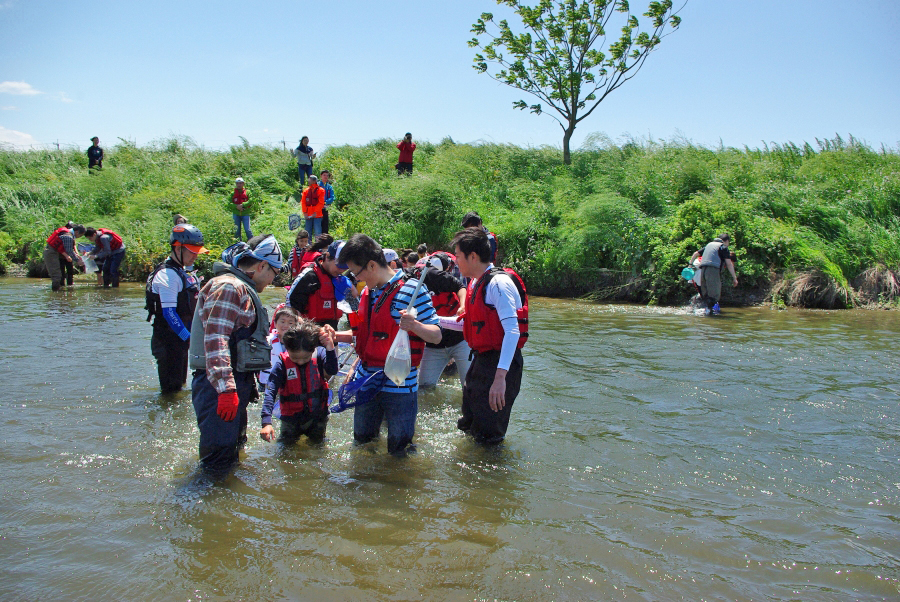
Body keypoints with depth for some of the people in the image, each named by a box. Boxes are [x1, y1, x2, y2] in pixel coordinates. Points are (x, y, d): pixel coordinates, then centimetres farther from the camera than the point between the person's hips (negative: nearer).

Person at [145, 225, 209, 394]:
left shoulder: (185, 271, 12)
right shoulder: (167, 274, -18)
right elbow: (169, 312, -24)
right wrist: (189, 337, -25)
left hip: (181, 337, 10)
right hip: (169, 340, -10)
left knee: (179, 385, 19)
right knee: (172, 392, -4)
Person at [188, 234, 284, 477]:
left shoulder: (242, 289, 21)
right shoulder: (229, 288, -15)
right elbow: (215, 339, -25)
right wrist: (226, 389, -30)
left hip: (234, 385, 11)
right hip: (220, 387, -11)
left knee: (234, 446, 20)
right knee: (219, 459, -12)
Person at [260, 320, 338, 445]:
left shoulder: (319, 353, -13)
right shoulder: (282, 363, -18)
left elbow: (332, 371, -30)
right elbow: (270, 392, -22)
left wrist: (330, 346, -44)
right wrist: (266, 422, -33)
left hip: (318, 415, 1)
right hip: (291, 418, -1)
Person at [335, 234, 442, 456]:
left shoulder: (412, 291, -13)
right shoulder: (367, 293, 10)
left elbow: (436, 336, -14)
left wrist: (415, 326, -34)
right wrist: (334, 336, 8)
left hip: (399, 385, -6)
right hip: (366, 381, 7)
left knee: (398, 450, 3)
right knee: (361, 440, 18)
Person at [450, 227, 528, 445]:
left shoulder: (498, 283, -20)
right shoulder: (476, 282, 11)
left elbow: (512, 331, -30)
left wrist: (500, 377, -38)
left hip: (500, 362, -10)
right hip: (481, 360, 10)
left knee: (488, 438, -1)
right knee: (467, 428, 23)